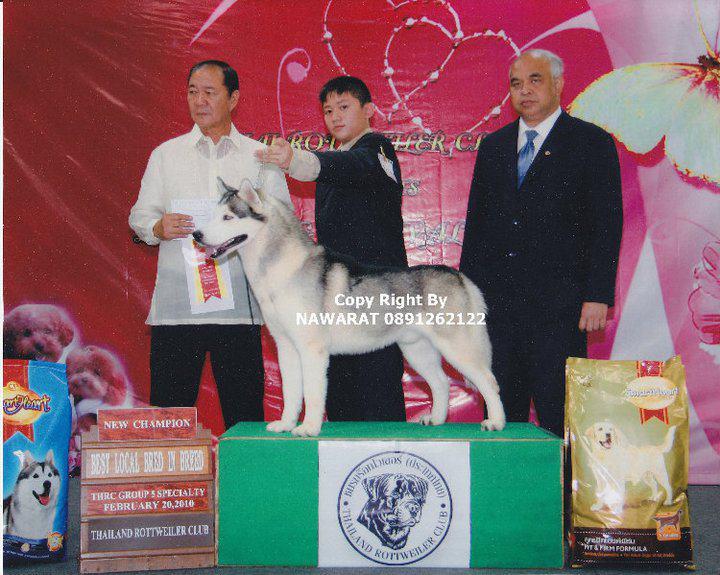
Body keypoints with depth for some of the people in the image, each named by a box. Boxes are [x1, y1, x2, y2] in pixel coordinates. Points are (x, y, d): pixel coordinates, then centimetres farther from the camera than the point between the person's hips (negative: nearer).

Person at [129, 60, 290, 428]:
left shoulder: (260, 157, 12)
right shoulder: (166, 154, 15)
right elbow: (139, 215, 13)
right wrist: (159, 227, -10)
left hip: (237, 304, -1)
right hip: (174, 303, 1)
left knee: (244, 413, 1)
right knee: (169, 409, 1)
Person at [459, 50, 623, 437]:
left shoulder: (592, 143, 1)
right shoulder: (493, 146, 15)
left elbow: (607, 224, -4)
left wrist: (598, 295, -11)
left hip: (558, 305, -4)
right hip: (496, 301, 5)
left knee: (558, 414, -2)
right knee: (501, 409, 9)